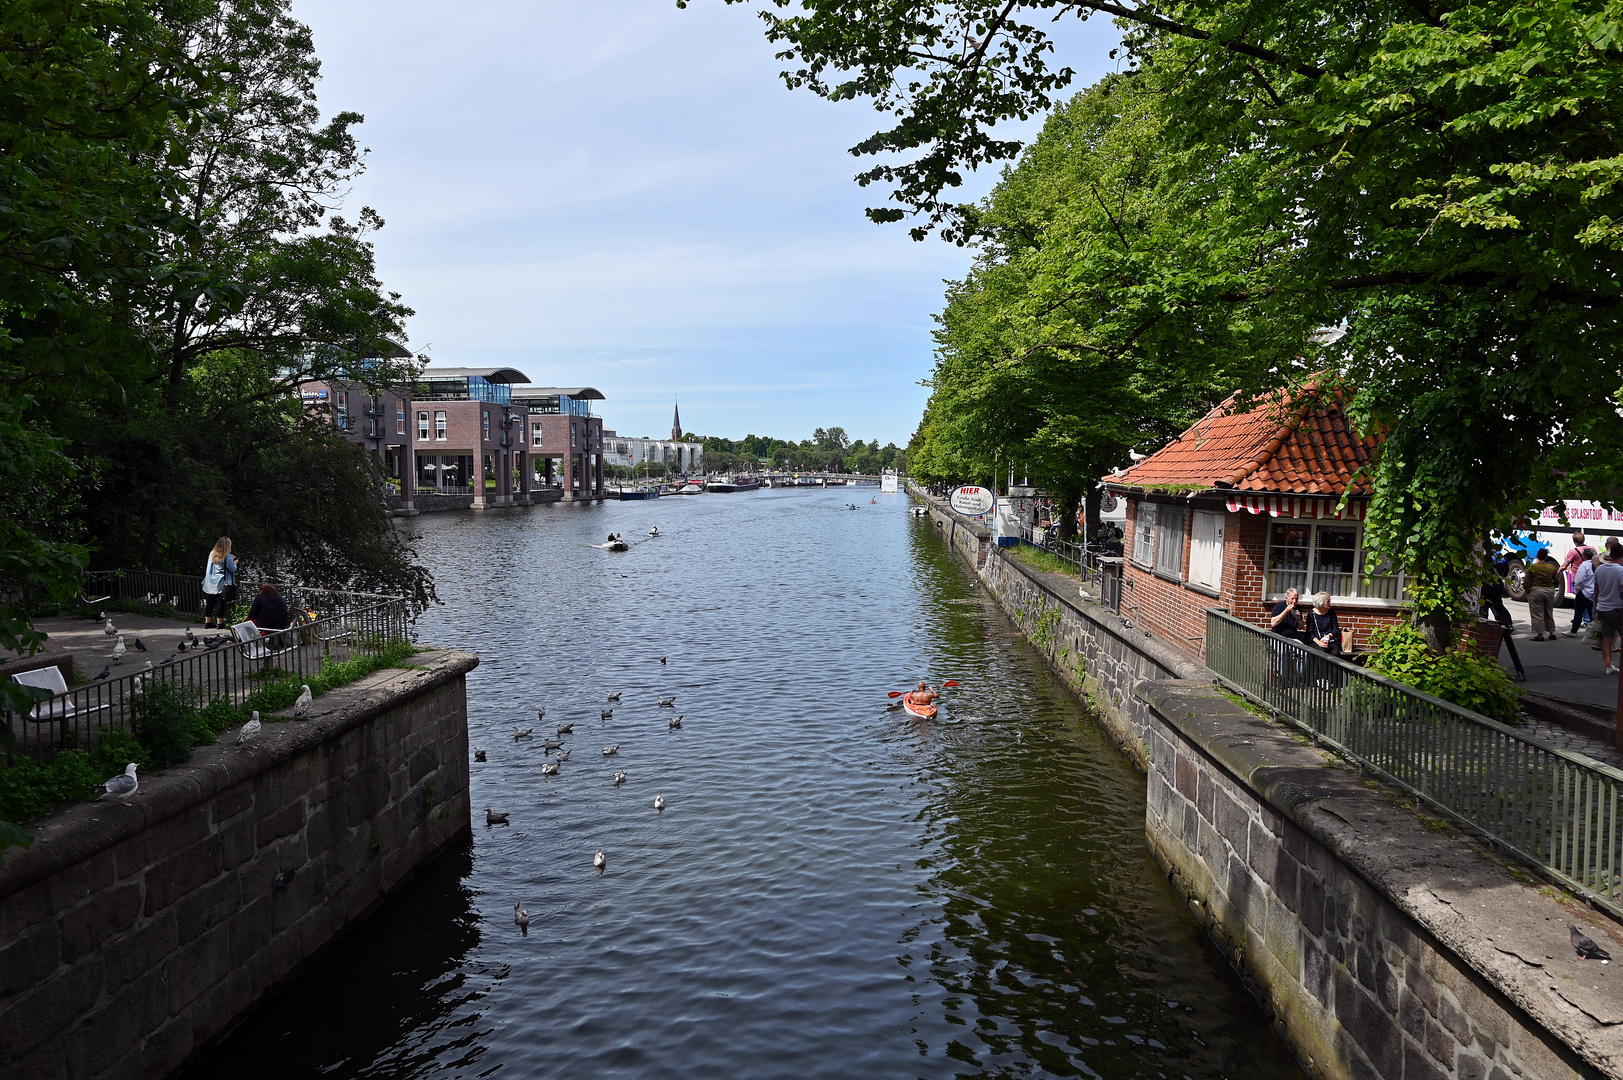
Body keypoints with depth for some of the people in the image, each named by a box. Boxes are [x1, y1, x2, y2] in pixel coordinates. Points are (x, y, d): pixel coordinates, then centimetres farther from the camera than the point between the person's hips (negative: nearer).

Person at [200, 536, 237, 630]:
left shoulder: (212, 554, 9)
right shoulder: (227, 556, -12)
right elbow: (233, 569, -9)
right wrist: (235, 563, 13)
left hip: (210, 584, 6)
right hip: (221, 584, -6)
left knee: (210, 603, 10)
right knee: (220, 603, -1)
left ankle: (207, 622, 14)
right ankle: (220, 623, 1)